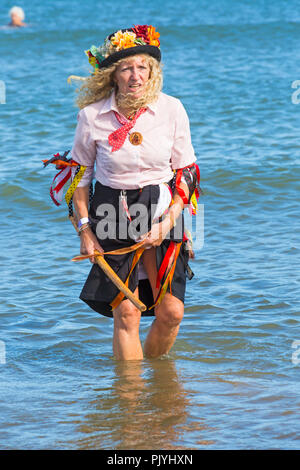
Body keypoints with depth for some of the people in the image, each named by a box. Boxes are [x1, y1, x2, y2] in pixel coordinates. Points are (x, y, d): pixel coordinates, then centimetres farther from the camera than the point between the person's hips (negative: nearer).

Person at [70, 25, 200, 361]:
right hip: (113, 215, -1)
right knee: (125, 314, -6)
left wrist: (166, 224, -10)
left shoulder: (171, 110, -5)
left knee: (171, 312, -4)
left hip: (162, 210, 1)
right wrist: (85, 229, -1)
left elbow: (186, 173, 1)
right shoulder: (92, 116, -7)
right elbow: (80, 174, 6)